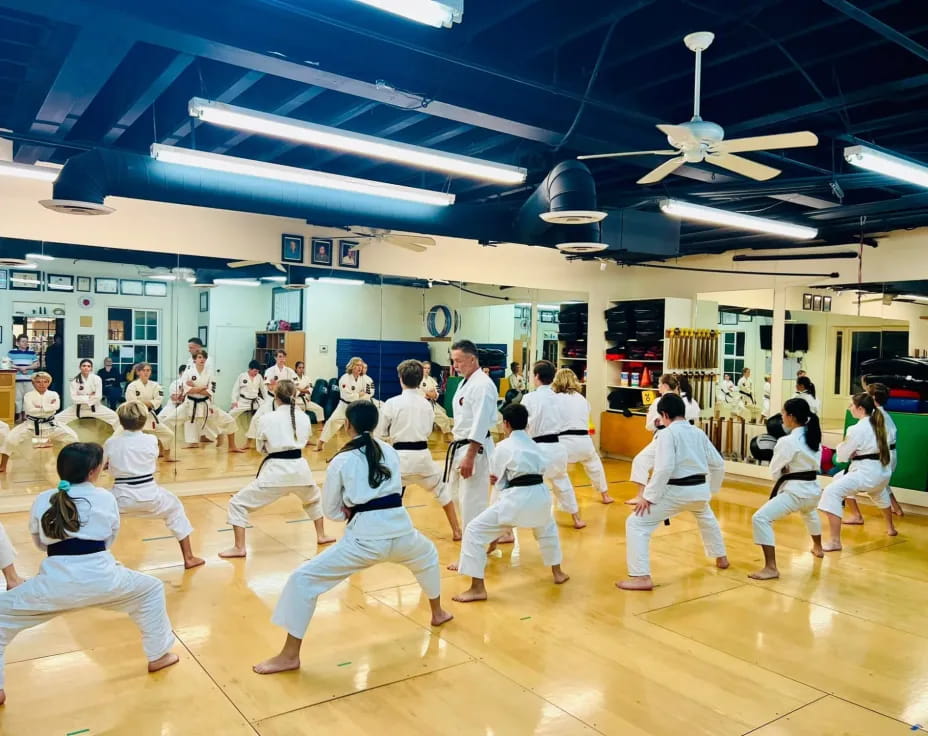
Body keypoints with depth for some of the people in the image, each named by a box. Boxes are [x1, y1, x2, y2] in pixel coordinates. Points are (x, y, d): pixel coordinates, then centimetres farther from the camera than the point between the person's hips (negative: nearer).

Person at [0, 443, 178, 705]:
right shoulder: (105, 498, 4)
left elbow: (39, 542, 22)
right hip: (99, 577, 0)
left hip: (56, 581, 1)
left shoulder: (43, 500, 7)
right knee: (152, 590, 25)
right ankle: (158, 655, 33)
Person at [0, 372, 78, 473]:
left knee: (71, 437, -9)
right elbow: (30, 410, -24)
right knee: (11, 438, -16)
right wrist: (48, 407, -19)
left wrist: (40, 407, -23)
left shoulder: (53, 394, -3)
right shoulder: (28, 395, -8)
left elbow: (55, 407, -23)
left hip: (50, 425, 1)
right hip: (31, 425, -1)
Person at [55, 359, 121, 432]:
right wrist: (89, 397, -20)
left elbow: (98, 396, -16)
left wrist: (82, 399, -15)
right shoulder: (75, 380, -11)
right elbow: (74, 398, -17)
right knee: (58, 419, -8)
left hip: (94, 407, -1)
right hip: (78, 408, 1)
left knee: (113, 416, -18)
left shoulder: (96, 379, -12)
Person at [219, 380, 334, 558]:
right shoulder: (304, 417, 3)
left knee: (238, 503, 8)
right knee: (314, 499, 35)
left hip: (275, 470, -4)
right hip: (299, 468, 5)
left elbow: (260, 447, 6)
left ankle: (239, 548, 3)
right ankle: (321, 536, 40)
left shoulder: (267, 418, -7)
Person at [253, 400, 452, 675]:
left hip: (366, 538, -5)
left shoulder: (341, 460, 1)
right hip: (400, 531, 5)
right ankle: (438, 613, 55)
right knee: (428, 555, 39)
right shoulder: (390, 451, 11)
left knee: (303, 579, 4)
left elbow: (330, 510, 9)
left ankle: (290, 655, 3)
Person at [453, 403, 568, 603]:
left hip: (517, 499, -7)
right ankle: (557, 573, 48)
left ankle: (478, 588, -1)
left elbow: (499, 482, 6)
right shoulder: (535, 445, 19)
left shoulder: (502, 447, 2)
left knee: (475, 531, 1)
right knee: (547, 528, 40)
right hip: (540, 495, 7)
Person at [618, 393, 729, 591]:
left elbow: (664, 469, -23)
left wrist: (648, 496, -18)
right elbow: (718, 464, 15)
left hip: (676, 491, -8)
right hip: (699, 489, 8)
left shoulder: (667, 434, -13)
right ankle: (721, 558, 57)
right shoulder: (699, 433, 9)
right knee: (707, 519, 40)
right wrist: (710, 489, 30)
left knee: (636, 525, -3)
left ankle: (642, 577, -10)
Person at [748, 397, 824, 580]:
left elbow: (775, 471, -10)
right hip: (813, 488, 9)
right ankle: (818, 548, 63)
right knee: (809, 512, 42)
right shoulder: (813, 436, 3)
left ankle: (771, 568, -19)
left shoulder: (787, 442, -20)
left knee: (761, 518, -15)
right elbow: (814, 464, 14)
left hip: (796, 491, -9)